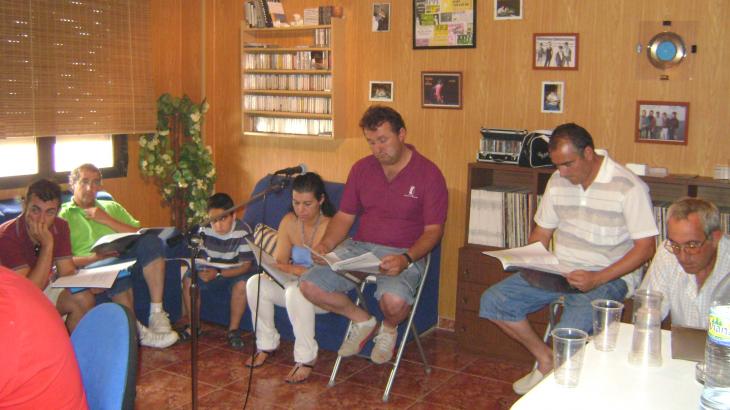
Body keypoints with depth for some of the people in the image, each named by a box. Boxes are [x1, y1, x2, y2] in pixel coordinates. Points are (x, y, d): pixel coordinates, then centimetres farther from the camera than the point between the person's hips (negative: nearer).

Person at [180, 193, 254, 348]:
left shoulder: (243, 231, -23)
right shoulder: (205, 230, -14)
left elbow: (245, 265, -22)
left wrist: (218, 273, -32)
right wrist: (201, 271, -27)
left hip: (234, 273, -3)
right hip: (210, 270, 3)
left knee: (242, 284, -33)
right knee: (188, 279, -22)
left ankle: (233, 330, -14)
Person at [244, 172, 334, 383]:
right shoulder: (289, 222, 0)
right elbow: (278, 262, 1)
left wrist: (292, 269, -30)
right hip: (294, 285, 6)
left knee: (296, 290, -37)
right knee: (255, 283, -17)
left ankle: (306, 358, -25)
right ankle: (266, 344, 0)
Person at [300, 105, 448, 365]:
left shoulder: (428, 173, -6)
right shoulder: (362, 169, 9)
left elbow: (433, 230, -8)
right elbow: (344, 216, 11)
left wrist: (406, 259, -26)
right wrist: (326, 244, -10)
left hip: (404, 254, -5)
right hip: (359, 247, 5)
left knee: (394, 300, -36)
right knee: (309, 285, -15)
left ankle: (389, 328, 5)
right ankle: (362, 321, 11)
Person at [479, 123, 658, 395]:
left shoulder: (629, 187, -11)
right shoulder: (558, 181, 8)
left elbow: (645, 247, -13)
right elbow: (542, 232, 17)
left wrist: (597, 279, -23)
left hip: (610, 277, -6)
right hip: (560, 271, 6)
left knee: (569, 331, -34)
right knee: (492, 301, -9)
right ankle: (545, 358, 8)